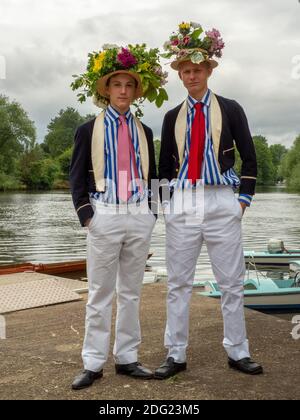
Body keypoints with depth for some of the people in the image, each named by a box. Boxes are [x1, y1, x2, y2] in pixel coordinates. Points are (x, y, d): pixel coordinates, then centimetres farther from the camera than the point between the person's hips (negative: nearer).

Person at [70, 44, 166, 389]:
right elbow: (77, 177, 2)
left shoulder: (144, 132, 15)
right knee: (100, 294, 1)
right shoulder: (89, 130, 6)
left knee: (131, 292, 9)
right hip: (105, 217, -3)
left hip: (140, 217, 3)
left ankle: (126, 358, 19)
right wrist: (86, 215, -9)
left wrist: (152, 210, 7)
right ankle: (93, 363, 10)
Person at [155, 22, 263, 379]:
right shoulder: (172, 117, 12)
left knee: (231, 282, 5)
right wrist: (166, 203, 6)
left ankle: (237, 352, 20)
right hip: (181, 203, 2)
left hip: (222, 202, -1)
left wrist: (244, 198, -1)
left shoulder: (230, 109, 6)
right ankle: (176, 355, 16)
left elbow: (249, 158, 7)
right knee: (178, 283, 5)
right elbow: (164, 165, 15)